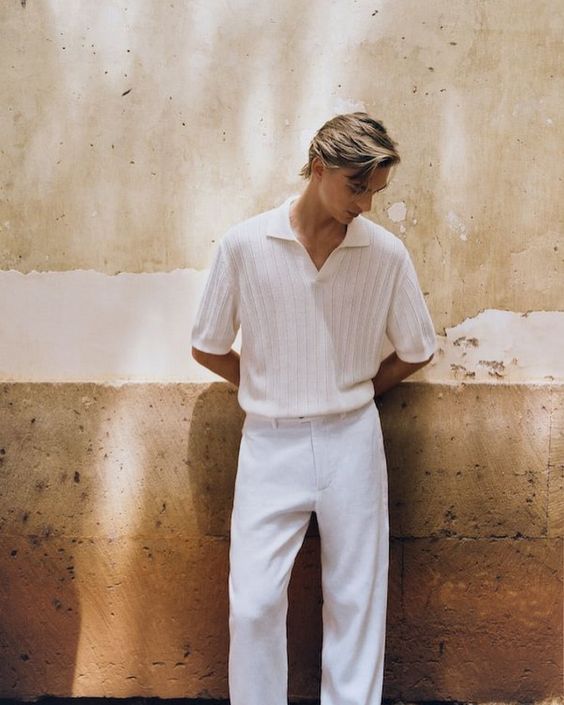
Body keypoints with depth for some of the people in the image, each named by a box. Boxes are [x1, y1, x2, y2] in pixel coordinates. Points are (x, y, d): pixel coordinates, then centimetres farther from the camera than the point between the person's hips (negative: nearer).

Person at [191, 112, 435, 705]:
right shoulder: (244, 245, -5)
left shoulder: (386, 253, -2)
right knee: (253, 603, -2)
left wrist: (355, 395, 10)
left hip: (352, 442, 1)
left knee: (355, 601, 9)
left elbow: (416, 350, 10)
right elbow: (207, 348, 5)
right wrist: (269, 391, 7)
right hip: (270, 443, -1)